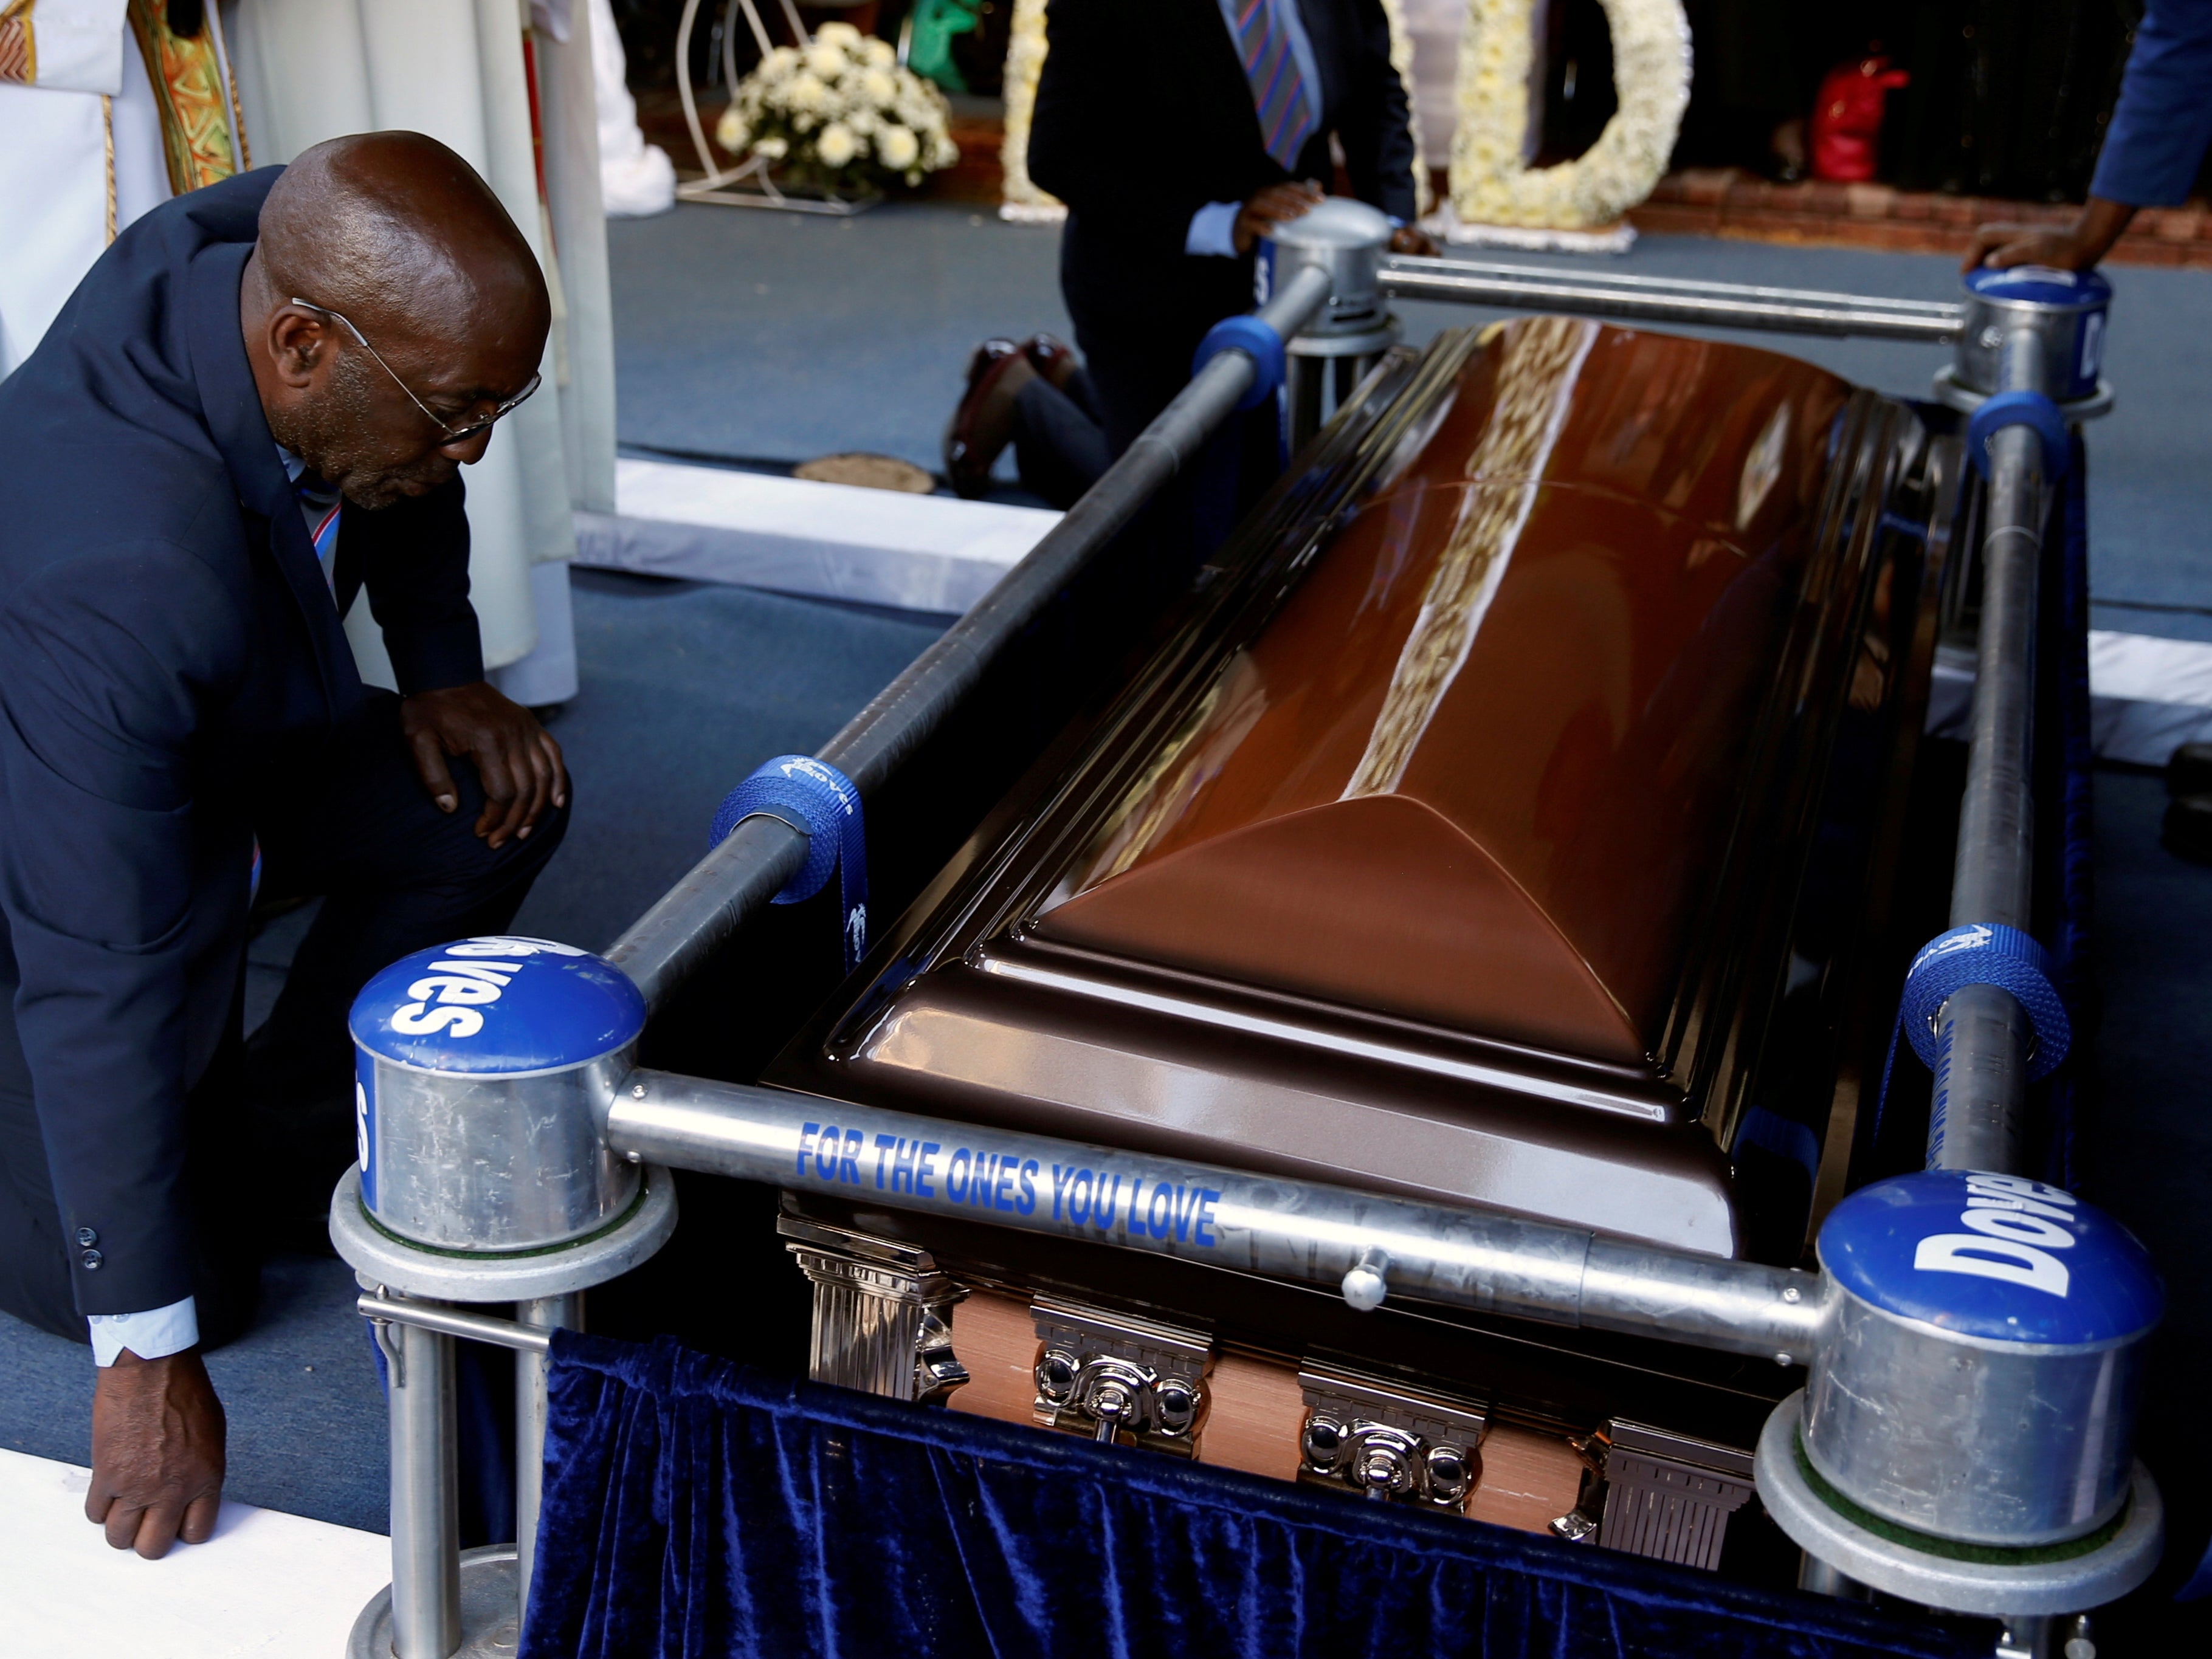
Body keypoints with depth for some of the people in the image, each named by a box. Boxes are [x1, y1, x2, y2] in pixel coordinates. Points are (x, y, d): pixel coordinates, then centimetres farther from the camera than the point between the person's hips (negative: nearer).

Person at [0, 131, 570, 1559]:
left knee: (500, 798, -12)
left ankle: (275, 1151, 6)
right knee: (140, 1276, -8)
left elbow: (397, 479, 3)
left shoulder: (289, 244, -22)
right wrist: (149, 1358, -31)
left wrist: (444, 676, -10)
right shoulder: (121, 576, -44)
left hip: (213, 742, 7)